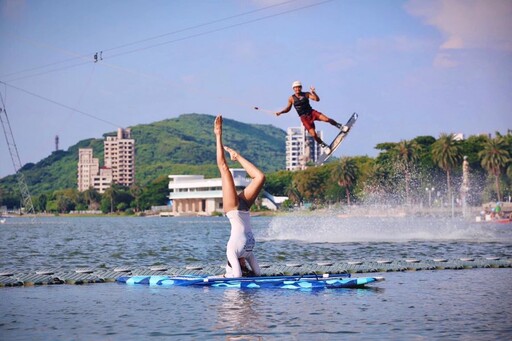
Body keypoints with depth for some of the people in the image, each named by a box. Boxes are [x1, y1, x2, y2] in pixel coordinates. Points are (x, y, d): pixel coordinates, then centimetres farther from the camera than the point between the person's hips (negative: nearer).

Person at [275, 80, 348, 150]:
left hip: (311, 112, 1)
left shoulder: (306, 94, -2)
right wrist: (280, 112, -5)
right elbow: (288, 109, 10)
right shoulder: (291, 98, -1)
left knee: (326, 119, -19)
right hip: (304, 118, -1)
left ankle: (340, 126, 4)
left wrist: (313, 92, -27)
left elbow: (317, 99, -10)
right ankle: (323, 145, 9)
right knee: (313, 134, -11)